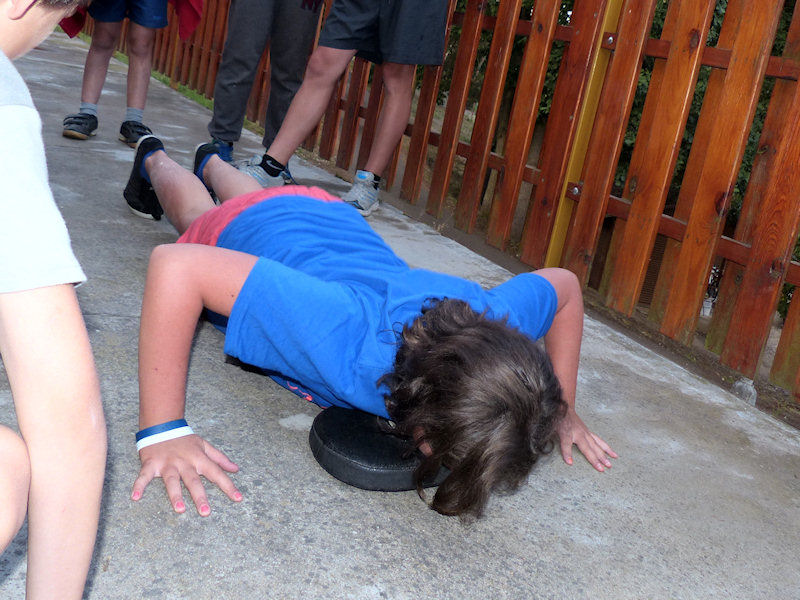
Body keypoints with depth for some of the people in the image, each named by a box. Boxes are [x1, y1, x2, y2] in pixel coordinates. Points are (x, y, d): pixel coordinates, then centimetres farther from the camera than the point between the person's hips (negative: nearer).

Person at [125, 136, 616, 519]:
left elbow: (565, 284, -18)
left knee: (252, 197, 42)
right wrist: (162, 433, -53)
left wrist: (561, 410, -17)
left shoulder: (494, 317, -41)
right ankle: (154, 158, 65)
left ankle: (212, 162, 71)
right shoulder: (339, 339, -55)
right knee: (196, 212, 36)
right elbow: (176, 265, -55)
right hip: (242, 233, -4)